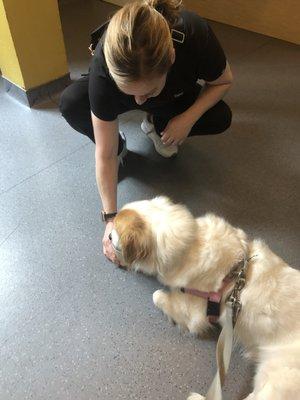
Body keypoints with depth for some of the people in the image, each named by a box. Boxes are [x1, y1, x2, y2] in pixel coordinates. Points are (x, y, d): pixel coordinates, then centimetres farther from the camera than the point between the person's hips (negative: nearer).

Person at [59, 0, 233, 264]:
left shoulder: (196, 35, -39)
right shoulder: (105, 67, -40)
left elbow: (224, 82, -16)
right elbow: (105, 155, -33)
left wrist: (189, 117, -31)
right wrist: (111, 217, -31)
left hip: (176, 97, 2)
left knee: (220, 118, -24)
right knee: (71, 104, -30)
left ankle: (157, 125, 5)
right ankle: (118, 142, 0)